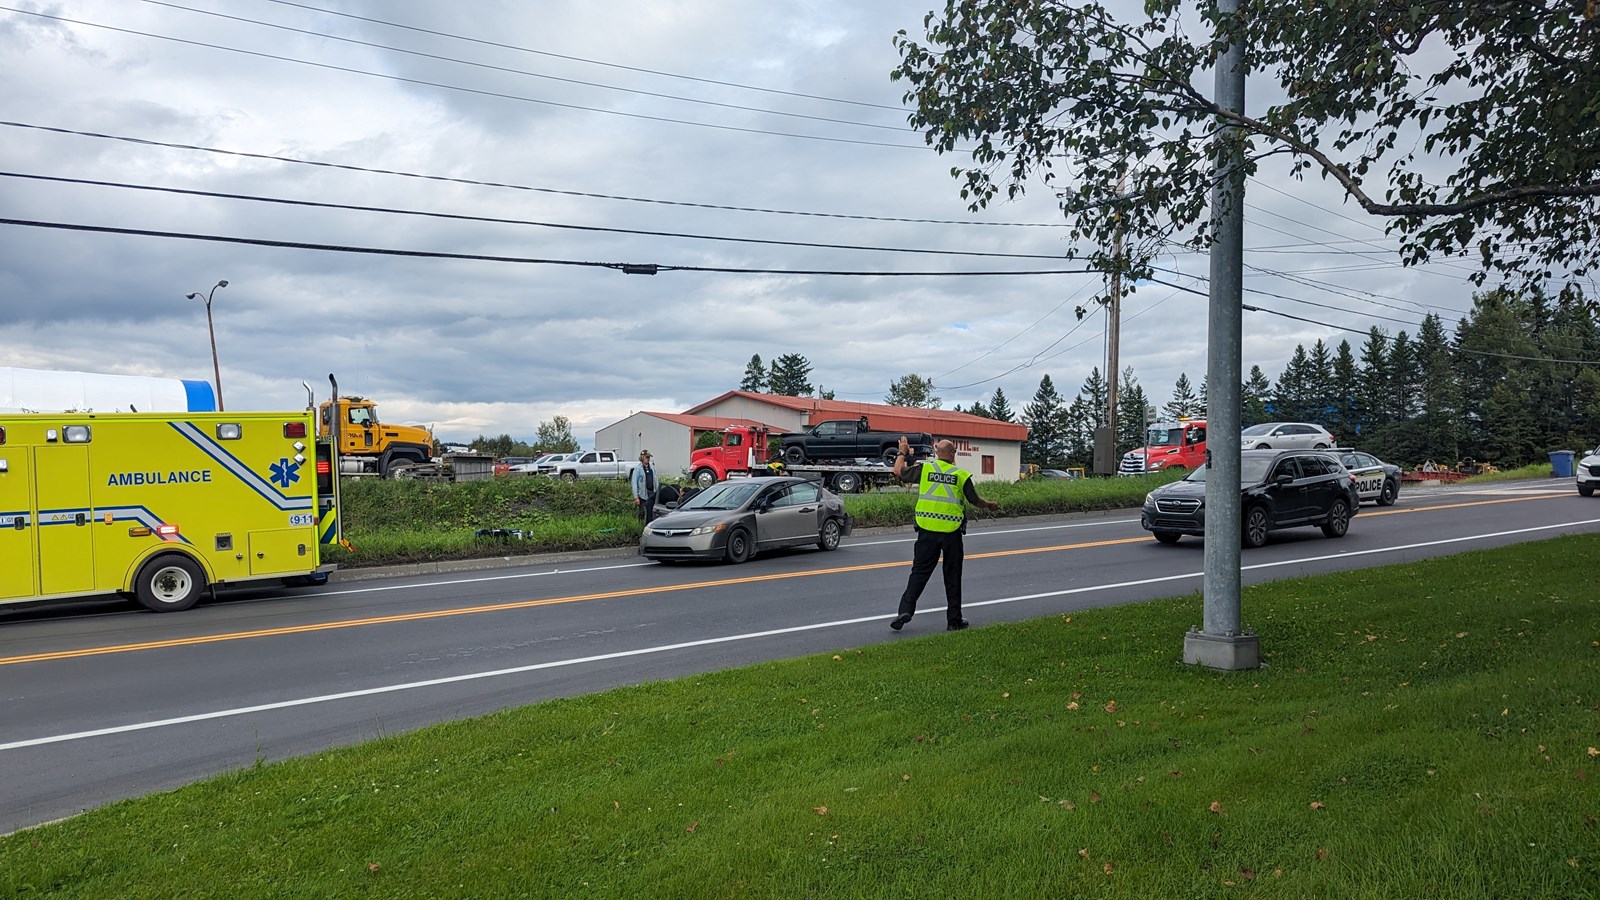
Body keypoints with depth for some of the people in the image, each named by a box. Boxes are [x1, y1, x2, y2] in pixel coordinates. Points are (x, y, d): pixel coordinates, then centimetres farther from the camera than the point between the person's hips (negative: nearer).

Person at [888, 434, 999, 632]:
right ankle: (954, 620, 15)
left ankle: (905, 609, -8)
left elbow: (899, 471, 10)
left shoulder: (924, 469, -1)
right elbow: (974, 500, 7)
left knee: (919, 572, 6)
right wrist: (989, 505, 28)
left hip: (927, 530, 1)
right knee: (952, 577, 10)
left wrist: (902, 452, 27)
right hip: (952, 532, -1)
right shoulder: (961, 475, -2)